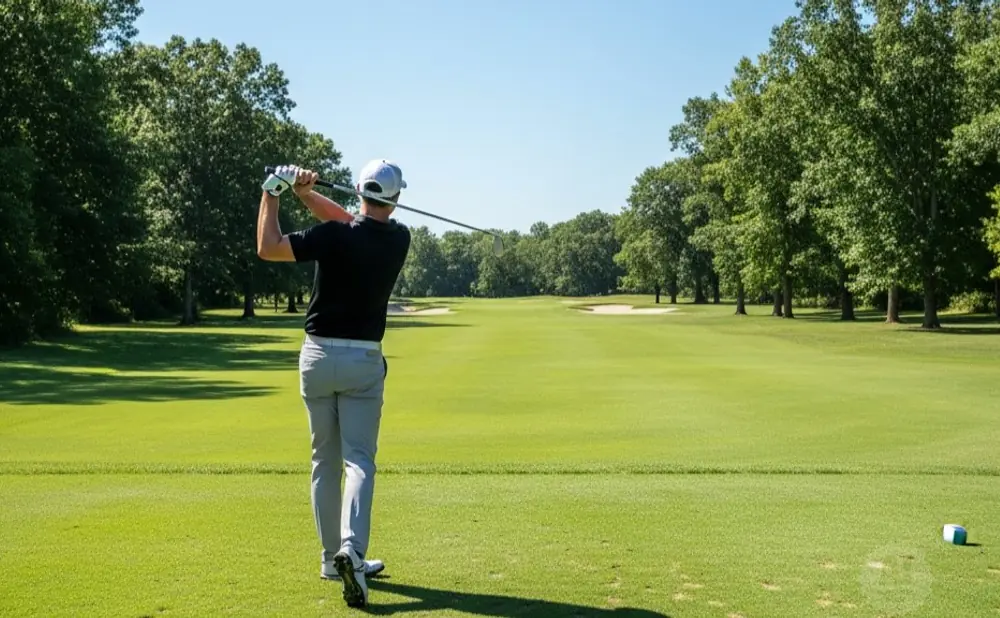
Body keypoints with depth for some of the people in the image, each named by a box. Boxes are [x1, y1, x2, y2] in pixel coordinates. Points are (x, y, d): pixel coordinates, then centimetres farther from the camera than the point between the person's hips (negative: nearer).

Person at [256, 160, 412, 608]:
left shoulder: (334, 236, -13)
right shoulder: (399, 239, -2)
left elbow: (267, 249, -11)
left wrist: (271, 194, -1)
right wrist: (306, 194, 2)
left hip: (318, 356, 0)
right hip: (364, 360, 0)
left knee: (325, 461, 12)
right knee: (359, 460, -2)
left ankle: (332, 557, 18)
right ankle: (351, 549, -23)